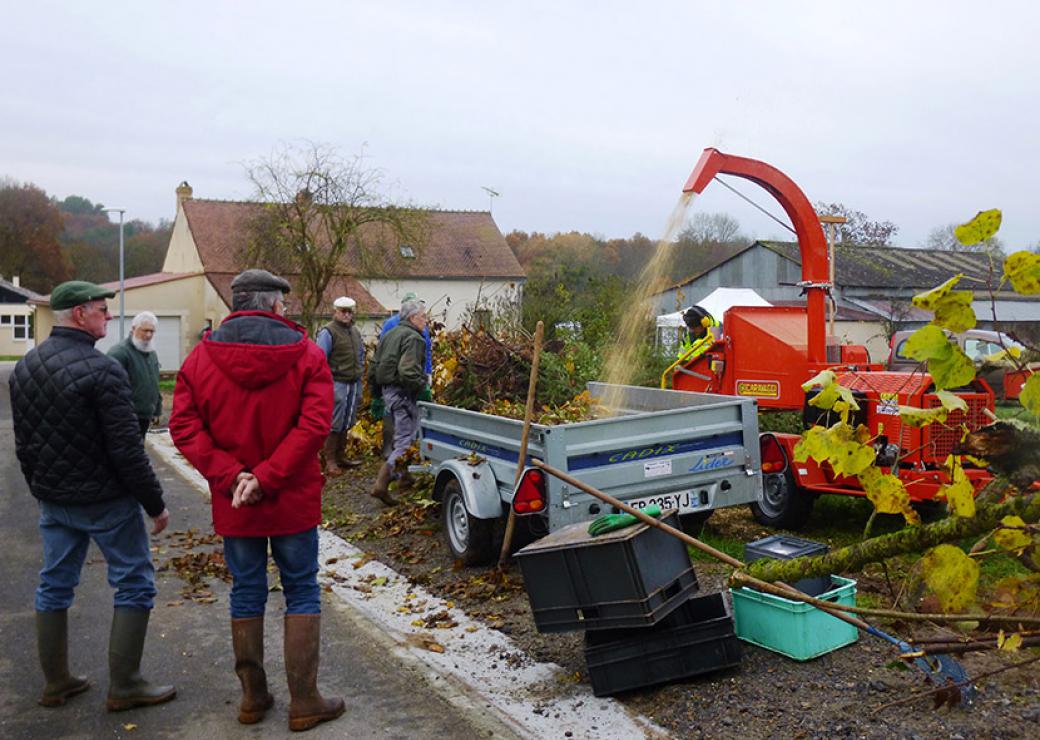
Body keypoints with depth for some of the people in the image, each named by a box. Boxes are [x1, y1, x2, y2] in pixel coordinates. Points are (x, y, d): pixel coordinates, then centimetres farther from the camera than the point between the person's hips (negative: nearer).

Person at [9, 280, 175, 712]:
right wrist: (155, 504, -12)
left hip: (53, 501, 8)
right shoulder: (101, 370, -20)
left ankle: (56, 684, 26)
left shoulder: (23, 368, 5)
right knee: (134, 584, 4)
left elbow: (23, 444, 13)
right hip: (106, 501, -7)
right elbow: (127, 449, -21)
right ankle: (123, 687, 10)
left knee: (54, 586, 16)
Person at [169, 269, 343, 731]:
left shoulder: (200, 359, -2)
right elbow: (314, 425, -18)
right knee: (302, 593, 9)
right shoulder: (306, 355, -8)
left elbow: (184, 427, -9)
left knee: (246, 593, 15)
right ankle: (304, 702, 14)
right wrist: (266, 478, -17)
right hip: (293, 501, -2)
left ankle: (252, 697, 26)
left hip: (232, 504, 2)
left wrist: (232, 476, -12)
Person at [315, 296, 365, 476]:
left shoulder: (354, 331, 15)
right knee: (334, 424, -5)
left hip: (354, 384, 8)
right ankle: (330, 462, 1)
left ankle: (339, 456, 24)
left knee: (347, 423, 14)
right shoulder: (328, 332, -10)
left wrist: (359, 373, 20)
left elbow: (361, 354, 27)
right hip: (337, 383, -8)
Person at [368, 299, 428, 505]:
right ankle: (381, 484, -13)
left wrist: (376, 394, 24)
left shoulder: (390, 335, 16)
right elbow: (408, 372, -26)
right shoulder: (413, 338, -13)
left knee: (402, 435, 22)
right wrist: (423, 387, -11)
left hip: (387, 391, 10)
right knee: (405, 440, -7)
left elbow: (373, 366, 19)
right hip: (402, 394, -10)